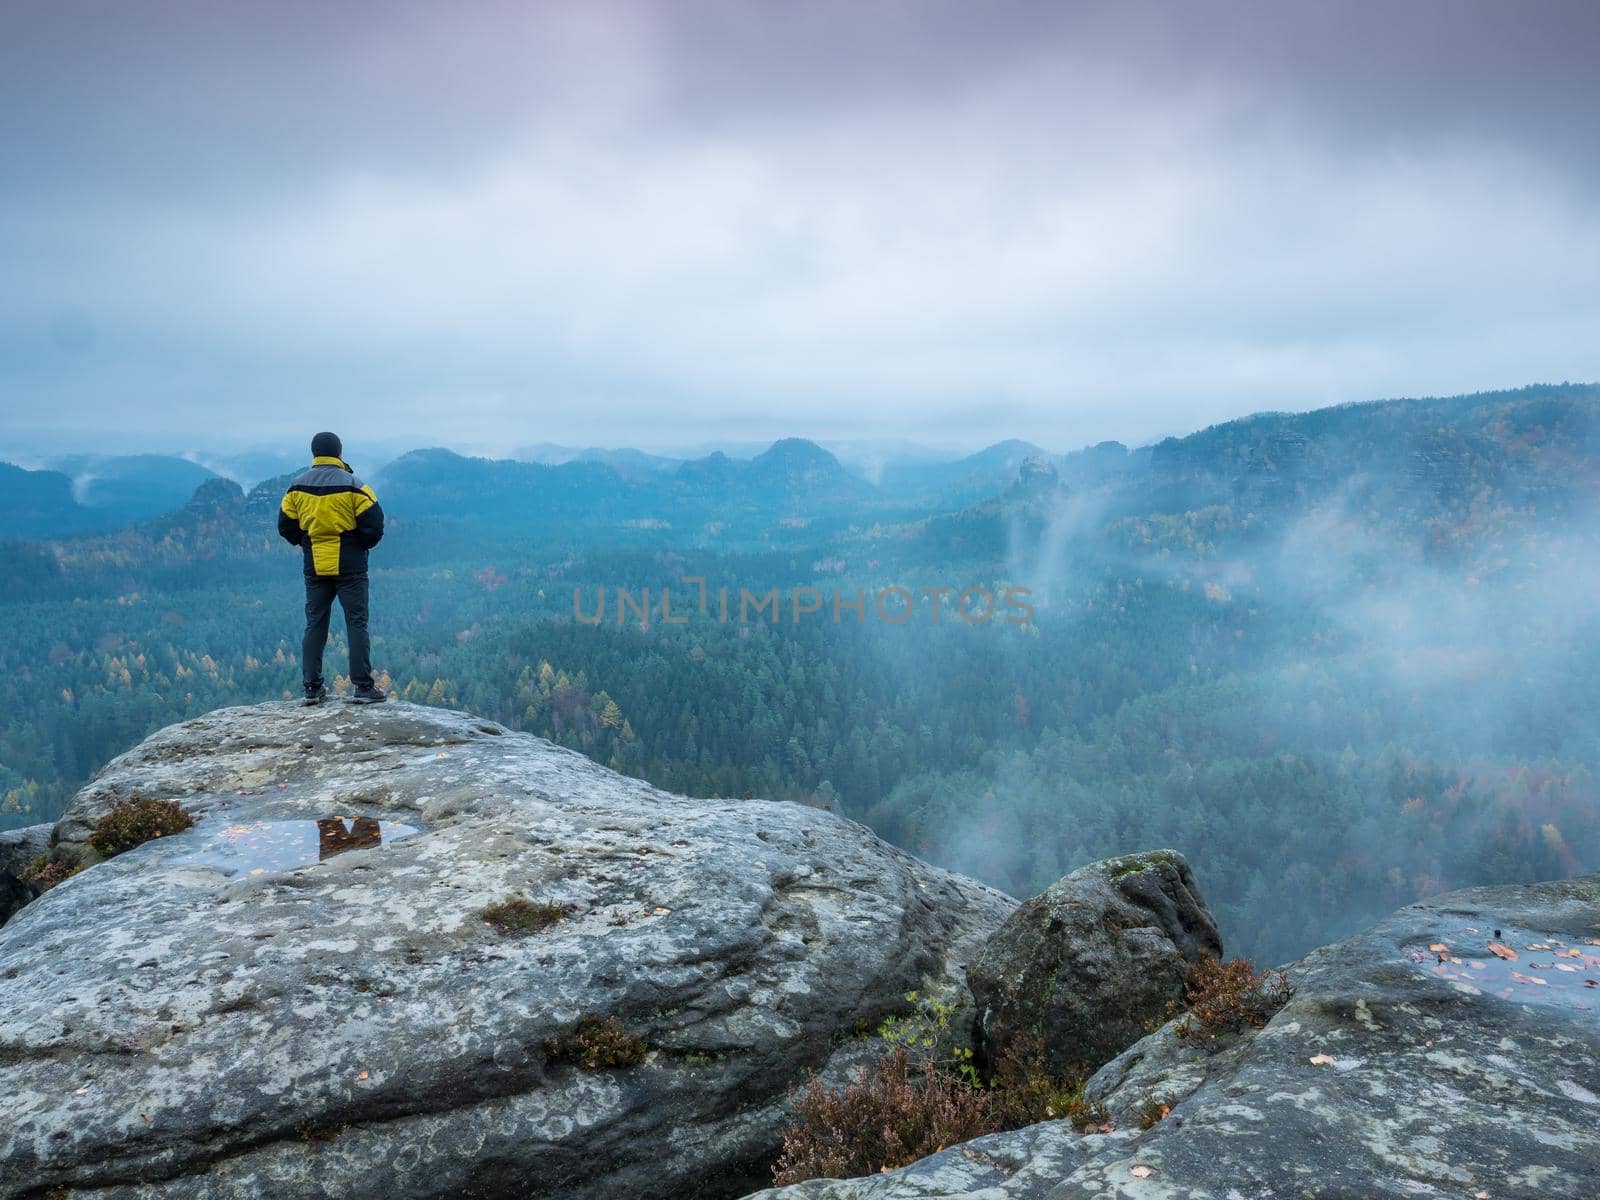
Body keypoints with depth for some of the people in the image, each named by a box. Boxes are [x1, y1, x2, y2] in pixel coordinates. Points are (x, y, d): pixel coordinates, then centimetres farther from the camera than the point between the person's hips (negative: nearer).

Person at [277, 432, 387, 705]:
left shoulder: (297, 486, 2)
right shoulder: (352, 485, -10)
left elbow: (286, 526, 5)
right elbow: (374, 524, -12)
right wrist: (363, 545, 6)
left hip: (315, 567, 4)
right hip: (350, 566, -3)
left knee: (315, 624, 10)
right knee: (356, 624, 0)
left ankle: (312, 687, 10)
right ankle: (364, 687, -1)